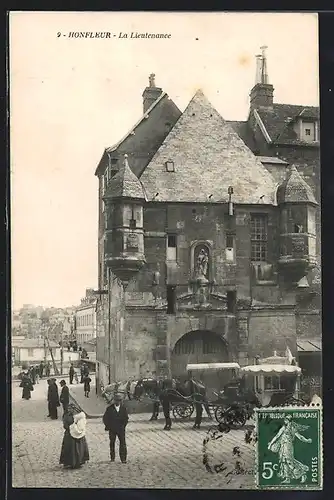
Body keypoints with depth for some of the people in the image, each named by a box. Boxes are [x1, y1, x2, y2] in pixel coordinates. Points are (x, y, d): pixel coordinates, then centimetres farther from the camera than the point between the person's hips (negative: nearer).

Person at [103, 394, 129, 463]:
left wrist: (123, 425, -3)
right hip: (112, 429, 0)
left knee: (123, 443, -6)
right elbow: (105, 418, 3)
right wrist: (108, 426, -5)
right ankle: (112, 458, 19)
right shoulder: (109, 408, 0)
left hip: (121, 429, 0)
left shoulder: (123, 408, 4)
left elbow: (126, 418, 9)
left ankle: (123, 459, -3)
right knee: (112, 443, 8)